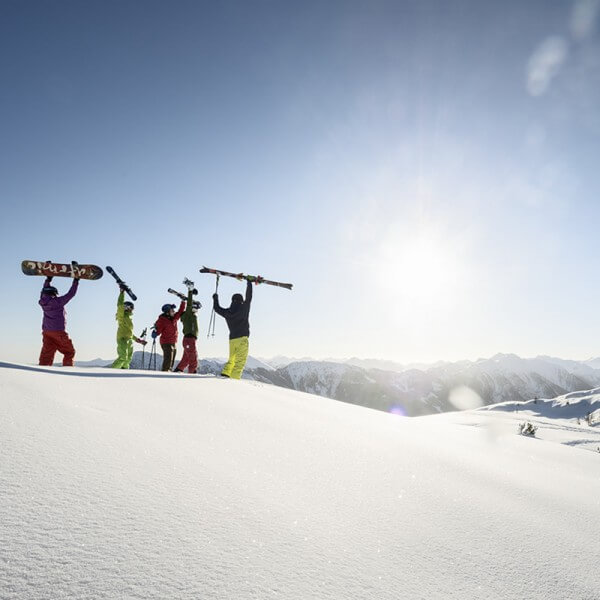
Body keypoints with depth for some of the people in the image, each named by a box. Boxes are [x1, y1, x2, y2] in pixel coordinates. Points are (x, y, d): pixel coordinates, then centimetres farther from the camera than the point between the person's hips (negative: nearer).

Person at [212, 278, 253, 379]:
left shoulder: (227, 312, 8)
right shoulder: (243, 308, -2)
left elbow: (217, 308, 25)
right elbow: (248, 297, 9)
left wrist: (215, 299, 43)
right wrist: (249, 283, 22)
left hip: (232, 339, 5)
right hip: (242, 338, -5)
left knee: (231, 359, 20)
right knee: (240, 361, -9)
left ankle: (225, 373, 8)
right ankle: (234, 378, -18)